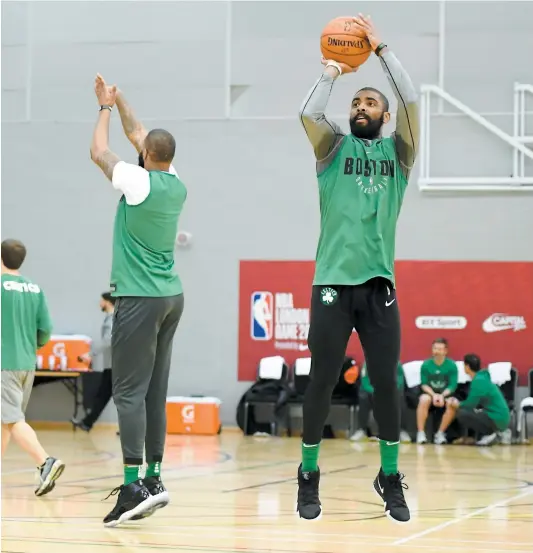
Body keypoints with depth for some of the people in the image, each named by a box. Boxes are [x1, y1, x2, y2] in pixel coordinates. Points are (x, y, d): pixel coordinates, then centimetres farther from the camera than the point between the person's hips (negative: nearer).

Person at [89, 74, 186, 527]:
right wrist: (118, 101, 28)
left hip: (140, 299, -8)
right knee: (155, 391, 9)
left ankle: (133, 486, -17)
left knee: (129, 391, -10)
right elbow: (139, 135, 22)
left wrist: (106, 109, 16)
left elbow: (99, 152, 2)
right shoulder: (177, 186, 8)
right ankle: (153, 480, 11)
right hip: (171, 297, 8)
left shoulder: (140, 182, -12)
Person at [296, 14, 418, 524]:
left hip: (379, 284, 1)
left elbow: (411, 101, -3)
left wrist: (380, 48, -1)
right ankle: (309, 477, 13)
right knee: (321, 382, 2)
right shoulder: (334, 147, 9)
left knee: (386, 384, 2)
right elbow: (308, 113, -10)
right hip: (333, 282, -1)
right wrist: (332, 72, 3)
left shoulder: (397, 151, 11)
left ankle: (390, 478, 13)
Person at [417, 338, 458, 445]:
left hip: (445, 394, 0)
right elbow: (424, 384, -2)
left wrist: (442, 395, -23)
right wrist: (434, 394, -20)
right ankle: (420, 432, -27)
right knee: (424, 399, -35)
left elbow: (452, 386, -6)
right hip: (430, 393, 0)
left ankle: (440, 433, -17)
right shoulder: (426, 364, -3)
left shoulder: (452, 365, -5)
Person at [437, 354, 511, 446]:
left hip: (496, 419, -9)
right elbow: (474, 403, 20)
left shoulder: (478, 381, -16)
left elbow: (470, 405, -16)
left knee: (461, 414, -13)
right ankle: (498, 432, 11)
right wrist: (459, 403, 9)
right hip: (501, 418, 9)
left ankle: (489, 434, -8)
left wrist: (457, 404, 4)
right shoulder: (482, 377, 13)